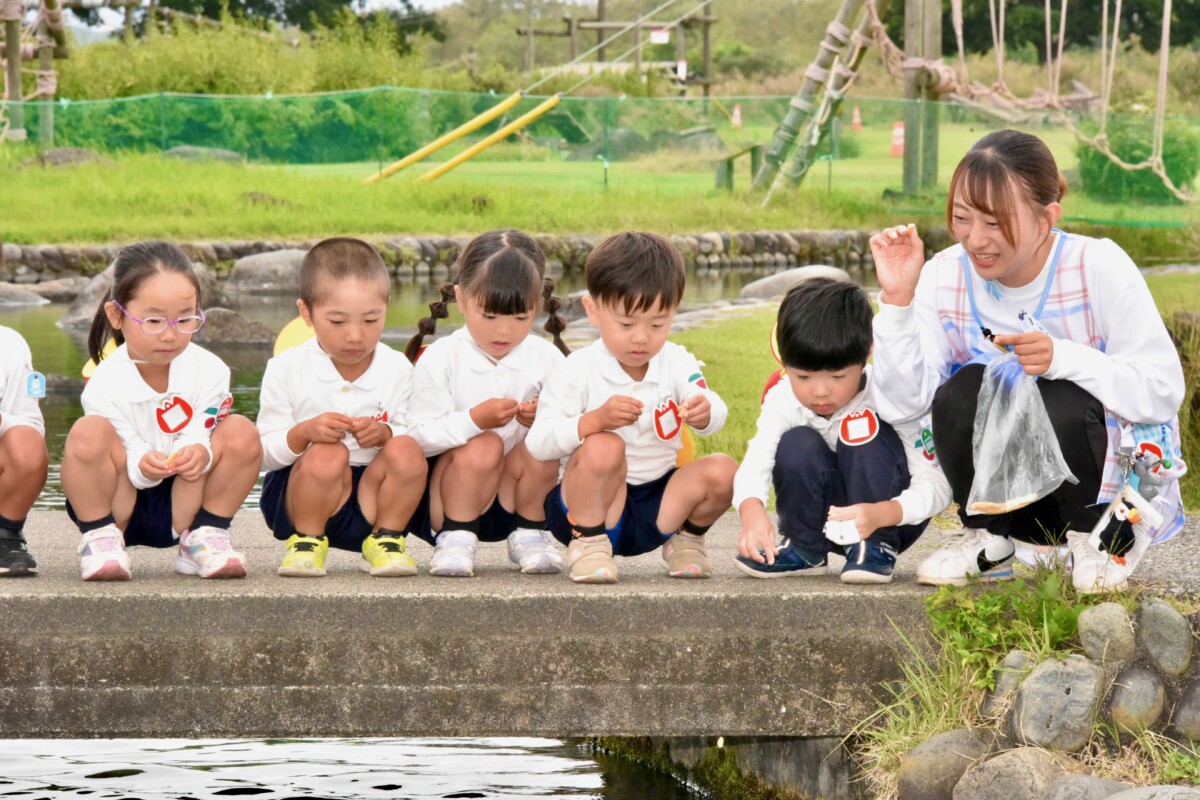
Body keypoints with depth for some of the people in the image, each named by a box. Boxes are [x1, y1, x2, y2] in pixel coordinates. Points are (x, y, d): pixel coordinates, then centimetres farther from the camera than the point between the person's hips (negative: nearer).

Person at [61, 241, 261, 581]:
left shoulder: (208, 371, -11)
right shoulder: (105, 385, -18)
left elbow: (198, 438, -13)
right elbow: (121, 459, -17)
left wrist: (200, 454, -39)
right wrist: (142, 465, -43)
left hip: (182, 506, 3)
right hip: (117, 501, -3)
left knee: (241, 434, -19)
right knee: (89, 433, -32)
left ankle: (203, 537, -5)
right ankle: (100, 537, -13)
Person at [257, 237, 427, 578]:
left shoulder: (397, 369, 1)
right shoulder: (286, 370, -5)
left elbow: (413, 438, 1)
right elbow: (267, 453, -6)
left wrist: (384, 434, -21)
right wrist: (305, 432, -26)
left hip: (371, 499, 1)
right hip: (297, 498, -1)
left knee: (406, 452, -27)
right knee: (327, 455, -33)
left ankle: (386, 538, -4)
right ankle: (306, 541, -7)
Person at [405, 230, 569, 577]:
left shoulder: (546, 358, 0)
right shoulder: (440, 359, -8)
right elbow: (421, 437, -15)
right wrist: (475, 420, -30)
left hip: (517, 497, 3)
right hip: (450, 497, -3)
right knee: (483, 446, -31)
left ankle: (529, 534, 0)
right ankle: (455, 538, -10)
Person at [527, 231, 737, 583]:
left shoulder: (675, 362, -1)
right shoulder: (578, 372, -13)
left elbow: (716, 415, -17)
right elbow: (538, 443, -21)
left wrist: (704, 412, -42)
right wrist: (596, 419, -36)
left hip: (657, 507, 4)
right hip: (587, 508, -4)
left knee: (722, 470, -18)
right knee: (603, 447, -33)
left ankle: (687, 538, 10)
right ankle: (587, 542, -12)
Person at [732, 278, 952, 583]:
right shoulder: (782, 400, -13)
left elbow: (936, 486, -27)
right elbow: (755, 464, -27)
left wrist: (879, 514, -45)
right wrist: (752, 512, -50)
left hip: (892, 518, -3)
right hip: (824, 523, 3)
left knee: (866, 430, -28)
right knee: (796, 445, -25)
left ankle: (876, 548, -19)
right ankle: (804, 550, -5)